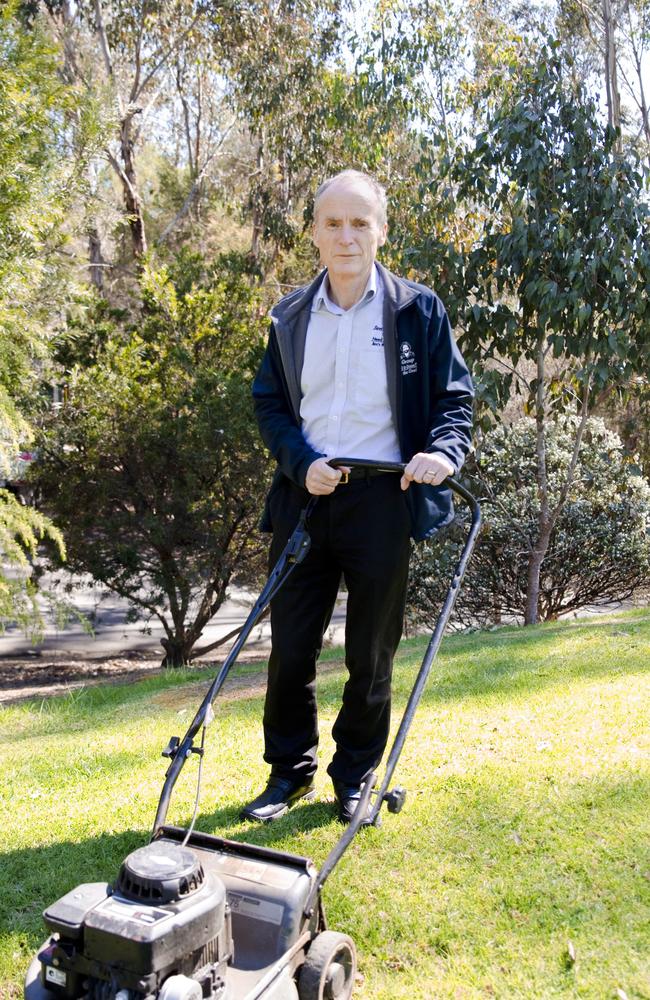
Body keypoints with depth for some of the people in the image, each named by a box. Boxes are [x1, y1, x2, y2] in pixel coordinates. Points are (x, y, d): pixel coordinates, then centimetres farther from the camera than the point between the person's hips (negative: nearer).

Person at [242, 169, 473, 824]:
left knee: (370, 654, 7)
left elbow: (454, 397, 4)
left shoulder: (417, 309, 2)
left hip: (381, 500, -2)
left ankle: (355, 777, 26)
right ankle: (289, 771, 26)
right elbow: (268, 403, 11)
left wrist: (444, 449, -17)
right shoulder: (290, 317, 10)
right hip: (304, 497, 3)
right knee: (290, 646, 7)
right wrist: (301, 464, -7)